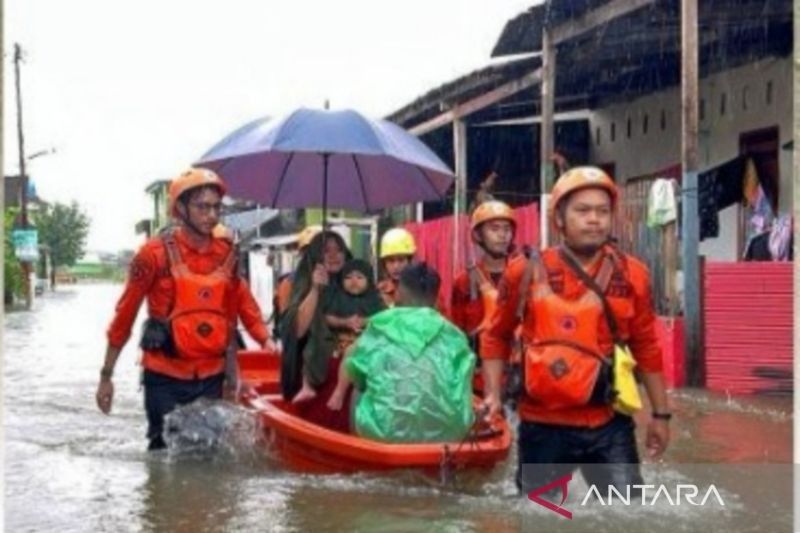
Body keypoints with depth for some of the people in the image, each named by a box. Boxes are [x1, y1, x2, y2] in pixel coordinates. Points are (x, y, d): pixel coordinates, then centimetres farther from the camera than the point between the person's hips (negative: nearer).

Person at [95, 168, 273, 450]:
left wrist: (265, 340, -5)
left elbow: (242, 302, 12)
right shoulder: (155, 253, -10)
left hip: (211, 377, 4)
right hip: (165, 377, -4)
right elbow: (125, 314, -5)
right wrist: (106, 375, -3)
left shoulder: (226, 253, 2)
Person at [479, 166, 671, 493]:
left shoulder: (631, 274, 0)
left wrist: (660, 413, 12)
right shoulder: (526, 272, -5)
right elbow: (497, 337, 9)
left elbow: (646, 347, 10)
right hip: (544, 425, -1)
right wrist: (493, 393, -2)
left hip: (609, 425, 1)